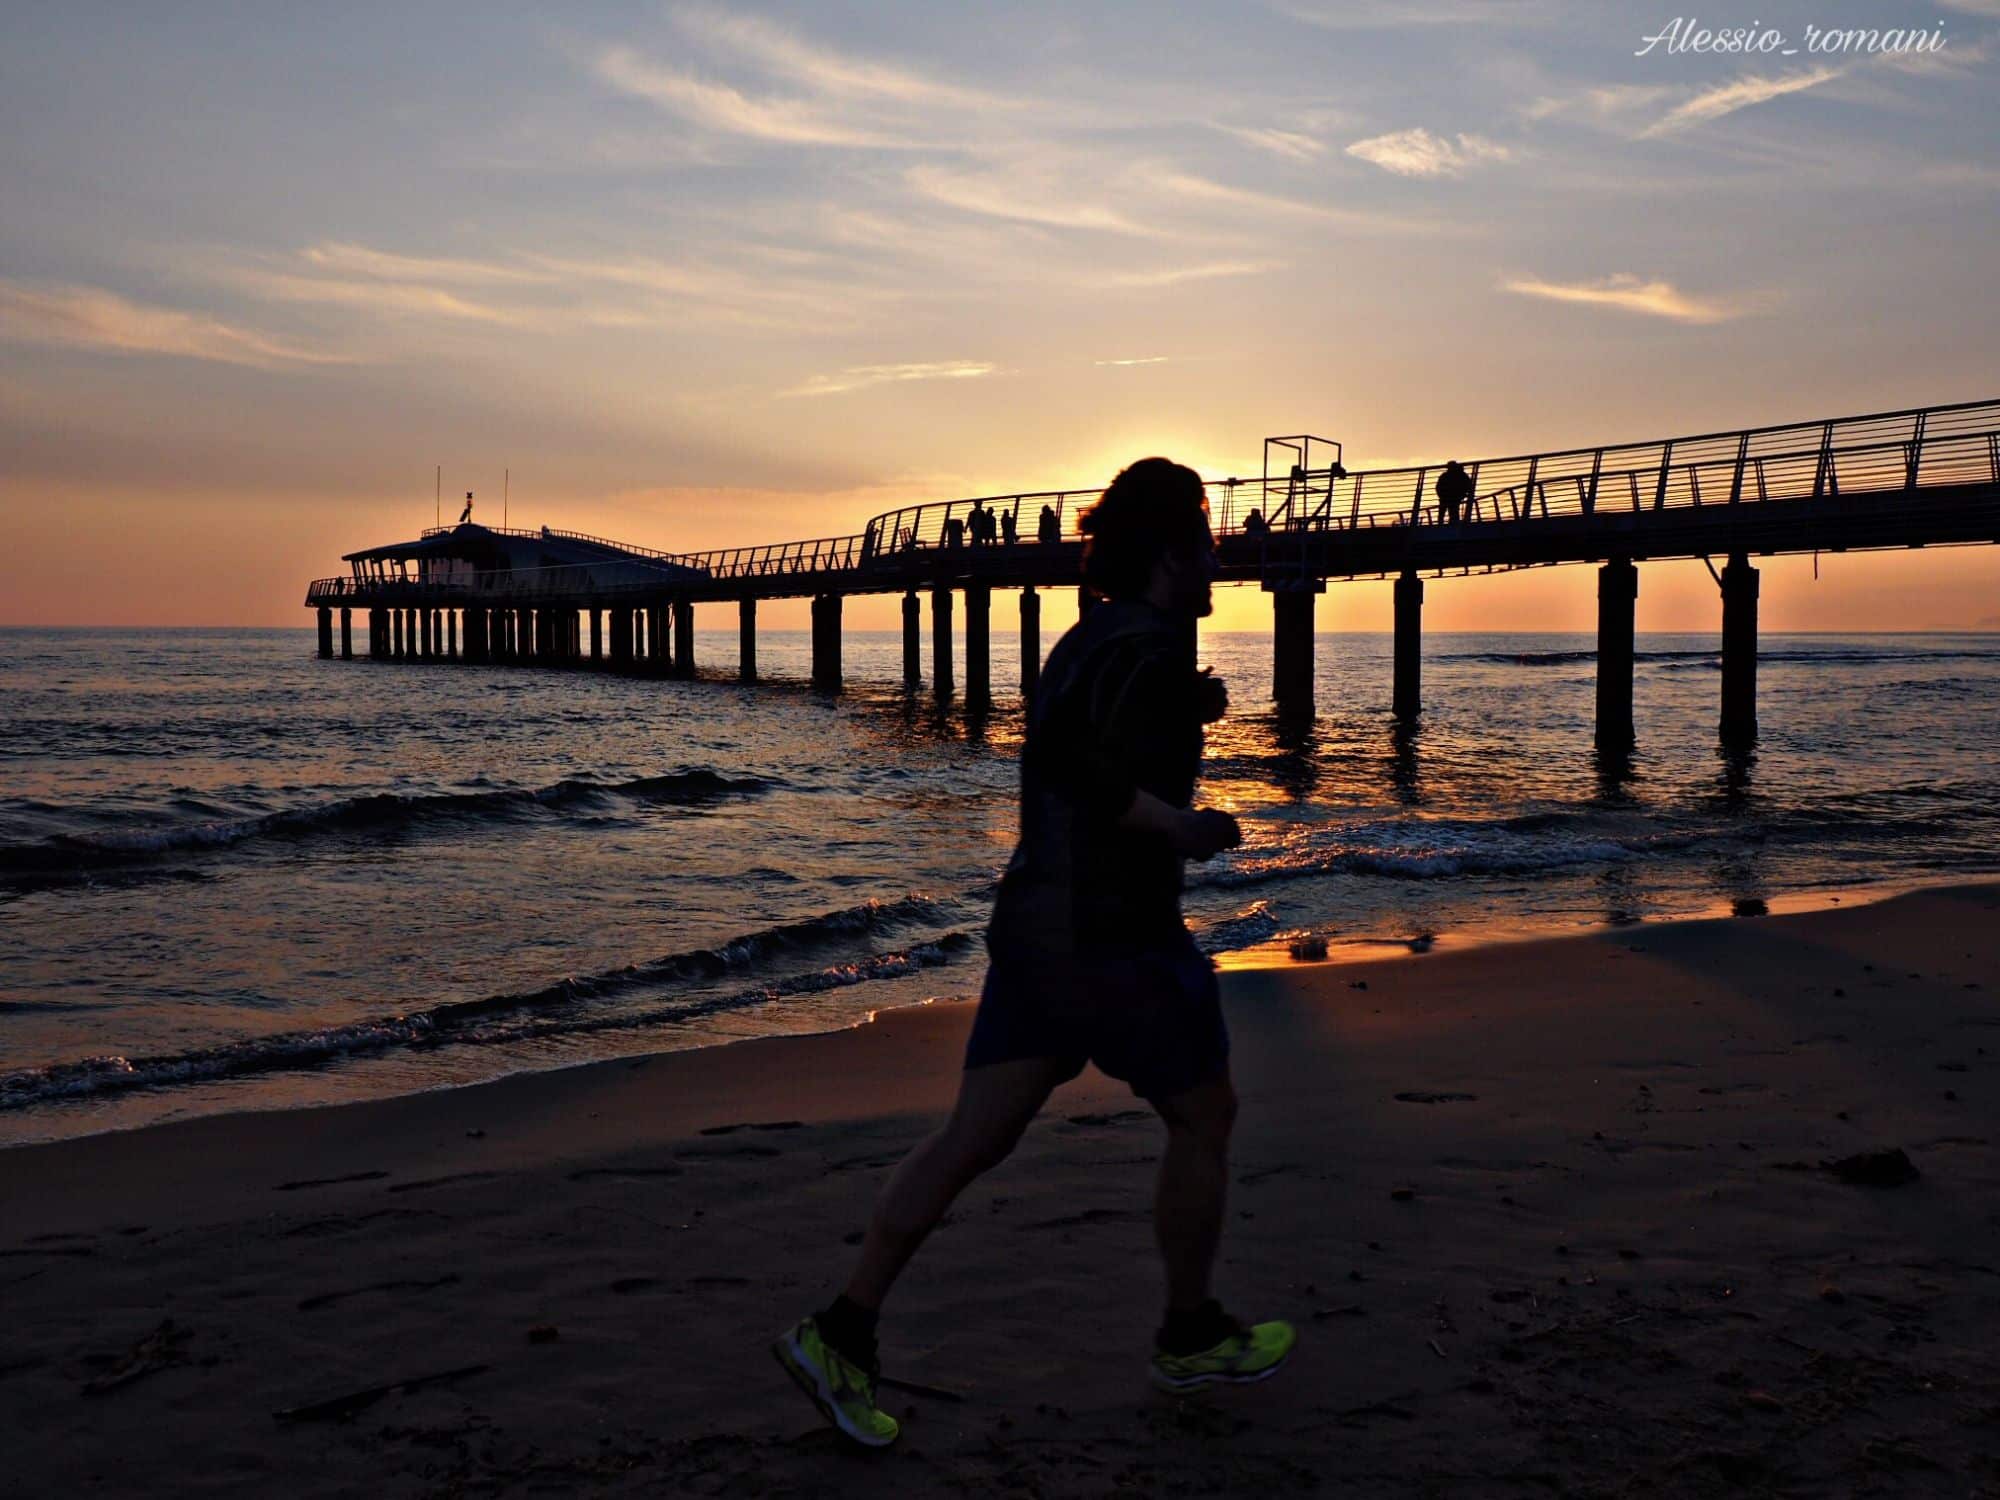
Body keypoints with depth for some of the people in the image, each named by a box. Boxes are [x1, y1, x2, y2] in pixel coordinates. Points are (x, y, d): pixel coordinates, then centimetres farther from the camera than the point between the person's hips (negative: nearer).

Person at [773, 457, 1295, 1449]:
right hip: (1115, 939, -9)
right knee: (1204, 1118, 12)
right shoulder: (1149, 645, -15)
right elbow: (1060, 759, -30)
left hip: (1035, 923, 9)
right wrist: (1180, 828, -22)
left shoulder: (1087, 641, 15)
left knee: (974, 1138, 7)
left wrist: (1185, 716, 18)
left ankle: (843, 1332, 2)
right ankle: (1191, 1336, 27)